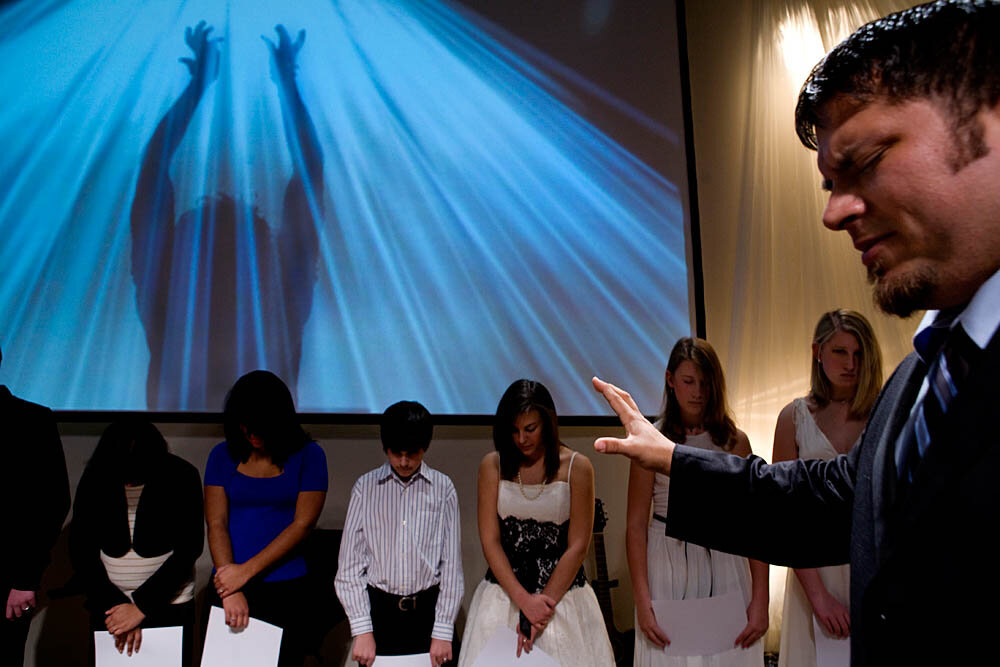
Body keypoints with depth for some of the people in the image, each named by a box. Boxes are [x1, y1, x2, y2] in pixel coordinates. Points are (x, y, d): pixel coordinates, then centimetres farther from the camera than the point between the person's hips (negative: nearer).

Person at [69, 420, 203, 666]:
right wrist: (114, 605, -12)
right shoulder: (94, 478, -5)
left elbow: (189, 549, -11)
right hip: (107, 605, 2)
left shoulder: (181, 477, -11)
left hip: (169, 605, -2)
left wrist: (141, 606, -15)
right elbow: (81, 551, -3)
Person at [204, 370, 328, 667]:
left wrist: (246, 571, -12)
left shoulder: (308, 455, 0)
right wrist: (231, 591, -12)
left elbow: (302, 524, -7)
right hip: (228, 587, 2)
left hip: (285, 589, -2)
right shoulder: (223, 455, 6)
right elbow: (216, 524, -1)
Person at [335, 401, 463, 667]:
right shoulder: (365, 487, 0)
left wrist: (443, 631, -4)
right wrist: (362, 629, -6)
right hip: (378, 609, 0)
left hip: (428, 609, 0)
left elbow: (451, 563, 0)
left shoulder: (443, 488, -1)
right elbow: (349, 563, 0)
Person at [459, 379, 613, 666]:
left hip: (563, 592, -1)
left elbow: (577, 547, -6)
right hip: (504, 593, 2)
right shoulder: (492, 465, 0)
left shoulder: (577, 467, -5)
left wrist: (544, 604, -12)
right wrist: (524, 600, -12)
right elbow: (490, 541, -3)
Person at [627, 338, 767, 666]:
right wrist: (642, 603, -10)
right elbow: (636, 525, -4)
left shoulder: (735, 441, 3)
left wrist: (760, 600, -6)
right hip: (668, 569, -1)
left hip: (725, 570, 1)